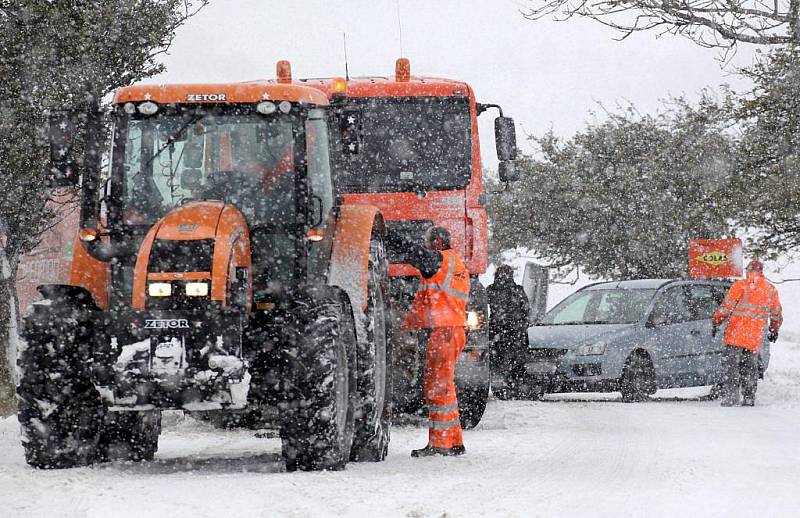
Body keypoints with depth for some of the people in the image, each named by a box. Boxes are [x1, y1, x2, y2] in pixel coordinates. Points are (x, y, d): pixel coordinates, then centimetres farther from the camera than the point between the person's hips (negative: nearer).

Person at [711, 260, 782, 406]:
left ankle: (730, 396, -14)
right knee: (750, 367, 13)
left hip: (736, 334, -4)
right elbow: (776, 315, 20)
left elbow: (727, 306, -6)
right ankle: (749, 399, 11)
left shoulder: (741, 285, -4)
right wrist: (774, 331, 35)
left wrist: (716, 321, 5)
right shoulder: (771, 290, 11)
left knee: (730, 365, -4)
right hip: (755, 338, 4)